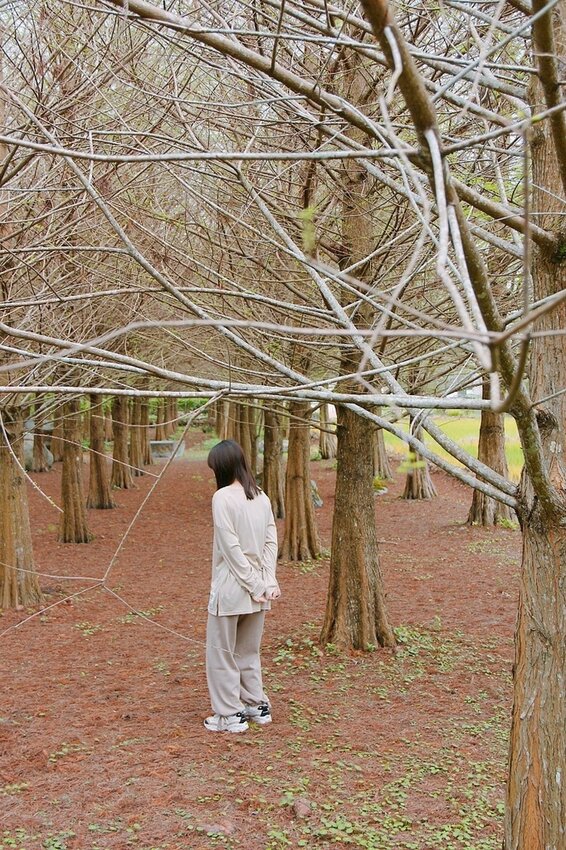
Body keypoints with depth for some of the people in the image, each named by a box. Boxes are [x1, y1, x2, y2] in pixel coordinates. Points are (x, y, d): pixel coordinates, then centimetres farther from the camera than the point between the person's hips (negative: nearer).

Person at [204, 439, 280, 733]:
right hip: (259, 587, 7)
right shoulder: (262, 497, 6)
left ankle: (230, 714, 14)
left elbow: (231, 547, -17)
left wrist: (255, 585, -13)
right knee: (249, 651, 21)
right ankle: (257, 705, 28)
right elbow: (271, 541, 2)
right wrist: (269, 581, -3)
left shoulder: (223, 497, -15)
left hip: (231, 586, -7)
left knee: (222, 652, 8)